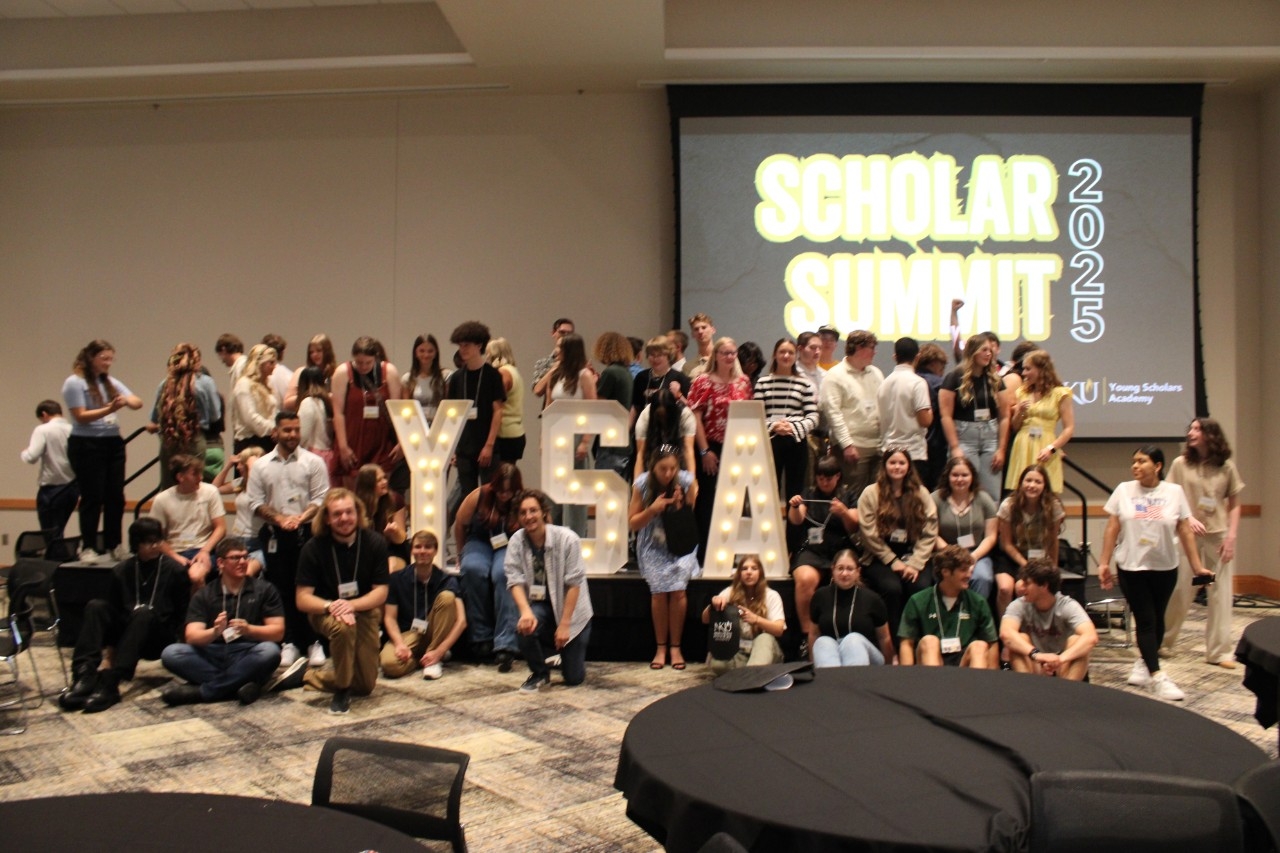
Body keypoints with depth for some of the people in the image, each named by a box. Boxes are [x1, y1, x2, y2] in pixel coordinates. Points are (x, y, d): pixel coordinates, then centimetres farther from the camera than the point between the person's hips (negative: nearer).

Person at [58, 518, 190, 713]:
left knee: (144, 613, -35)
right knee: (96, 606, -20)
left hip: (159, 639, -3)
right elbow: (114, 609, 11)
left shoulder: (175, 571, 1)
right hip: (127, 632, 4)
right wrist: (111, 646, 3)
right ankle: (85, 675, -34)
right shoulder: (122, 571, 10)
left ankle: (110, 682, -43)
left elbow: (182, 613, 1)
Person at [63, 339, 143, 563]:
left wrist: (127, 401, -19)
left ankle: (113, 546, 15)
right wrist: (109, 409, -24)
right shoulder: (75, 383, -3)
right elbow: (80, 416, -12)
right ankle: (88, 548, 5)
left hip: (113, 444, 6)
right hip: (86, 445, -6)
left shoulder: (111, 383, 14)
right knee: (92, 498, -3)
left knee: (116, 497, 6)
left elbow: (138, 403, 4)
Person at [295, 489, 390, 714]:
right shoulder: (314, 548, -14)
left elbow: (381, 592, -10)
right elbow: (302, 599, -15)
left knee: (365, 686, 1)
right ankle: (342, 689, -17)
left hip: (364, 611, 3)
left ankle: (311, 675, 27)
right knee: (342, 625, -40)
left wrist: (352, 605, -29)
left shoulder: (375, 543, -10)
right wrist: (331, 606, -35)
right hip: (325, 612, -2)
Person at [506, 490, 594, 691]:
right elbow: (515, 580, -17)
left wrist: (564, 624, -21)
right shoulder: (517, 541, -13)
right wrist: (525, 611, -35)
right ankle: (539, 673, -3)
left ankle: (563, 653, 36)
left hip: (570, 608, -2)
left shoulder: (567, 539, -21)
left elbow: (573, 584, -20)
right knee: (525, 626, -35)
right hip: (540, 604, 2)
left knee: (574, 678, -3)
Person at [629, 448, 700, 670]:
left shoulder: (687, 481, -14)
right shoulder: (642, 484, -14)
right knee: (659, 591, -18)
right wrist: (652, 510, -25)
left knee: (678, 590, -18)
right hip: (653, 546, 0)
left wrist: (681, 506, -23)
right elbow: (633, 523, -8)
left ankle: (675, 647, -2)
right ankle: (660, 647, 0)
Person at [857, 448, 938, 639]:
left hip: (913, 557, 2)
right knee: (892, 587, -30)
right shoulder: (870, 493, 2)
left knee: (920, 587, -28)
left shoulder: (921, 494, 9)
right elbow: (870, 534, -5)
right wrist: (894, 562, -10)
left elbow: (929, 533, 2)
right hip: (881, 559, -2)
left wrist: (915, 563, -10)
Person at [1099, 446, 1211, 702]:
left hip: (1165, 568, 1)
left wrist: (1197, 566, 0)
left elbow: (1185, 532, 2)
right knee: (1145, 621, -4)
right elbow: (1111, 529, 1)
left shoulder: (1175, 492, 0)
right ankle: (1157, 676, -3)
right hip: (1131, 567, -1)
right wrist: (1104, 563, -2)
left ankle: (1144, 664, 29)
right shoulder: (1123, 491, 0)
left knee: (1157, 620, 11)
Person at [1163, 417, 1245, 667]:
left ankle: (1219, 651, 11)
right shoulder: (1181, 464, 0)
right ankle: (1161, 642, 17)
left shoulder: (1226, 467, 2)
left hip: (1218, 536, 1)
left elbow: (1234, 505, 6)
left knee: (1220, 593, 2)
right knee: (1179, 590, 2)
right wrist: (1188, 518, -15)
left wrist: (1231, 536, -3)